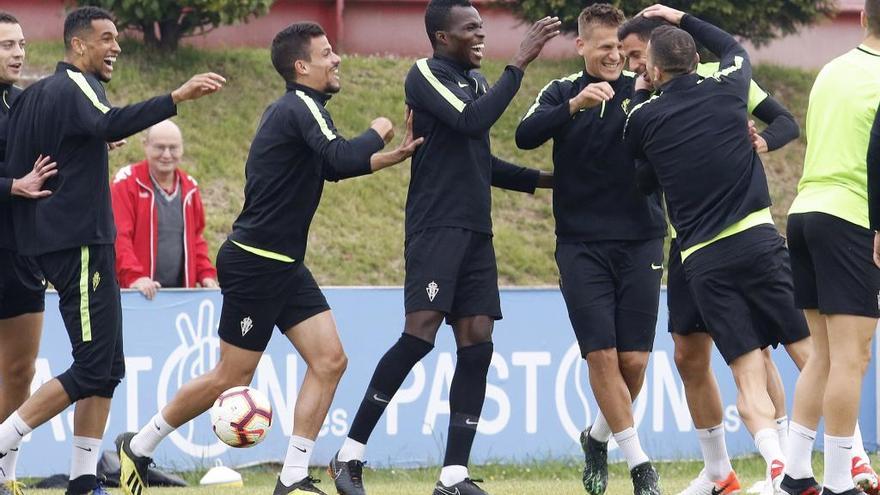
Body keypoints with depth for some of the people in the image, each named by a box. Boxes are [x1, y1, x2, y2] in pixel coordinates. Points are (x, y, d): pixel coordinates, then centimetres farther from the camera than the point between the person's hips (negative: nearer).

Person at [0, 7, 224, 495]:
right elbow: (110, 124, -33)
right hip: (80, 242, -10)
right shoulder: (74, 86, -11)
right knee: (93, 369, -10)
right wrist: (176, 98, -42)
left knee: (107, 366, 10)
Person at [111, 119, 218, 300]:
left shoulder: (189, 188, 16)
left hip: (181, 292, 5)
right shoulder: (127, 182, -1)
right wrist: (134, 276, -21)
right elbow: (118, 236, -9)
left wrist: (206, 274, 10)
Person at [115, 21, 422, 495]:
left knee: (329, 360, -1)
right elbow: (342, 160, -32)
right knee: (231, 378, -1)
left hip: (284, 265, 10)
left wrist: (392, 156, 20)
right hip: (254, 263, -10)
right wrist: (377, 133, -13)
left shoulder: (291, 109, 14)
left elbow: (331, 166, 30)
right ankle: (138, 446, 15)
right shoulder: (302, 108, -16)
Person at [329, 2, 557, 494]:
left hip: (476, 230, 8)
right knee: (421, 334, -17)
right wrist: (519, 65, -19)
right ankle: (351, 454, -8)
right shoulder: (426, 75, -5)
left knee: (477, 344, 0)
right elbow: (472, 121, -22)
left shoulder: (476, 81, 19)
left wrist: (542, 180, 20)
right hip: (437, 227, -8)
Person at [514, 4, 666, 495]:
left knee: (634, 360, -1)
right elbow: (526, 136, -13)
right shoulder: (561, 93, 4)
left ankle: (598, 436, 26)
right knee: (601, 355, -9)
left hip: (640, 242, 1)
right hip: (582, 246, -1)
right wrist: (574, 105, -29)